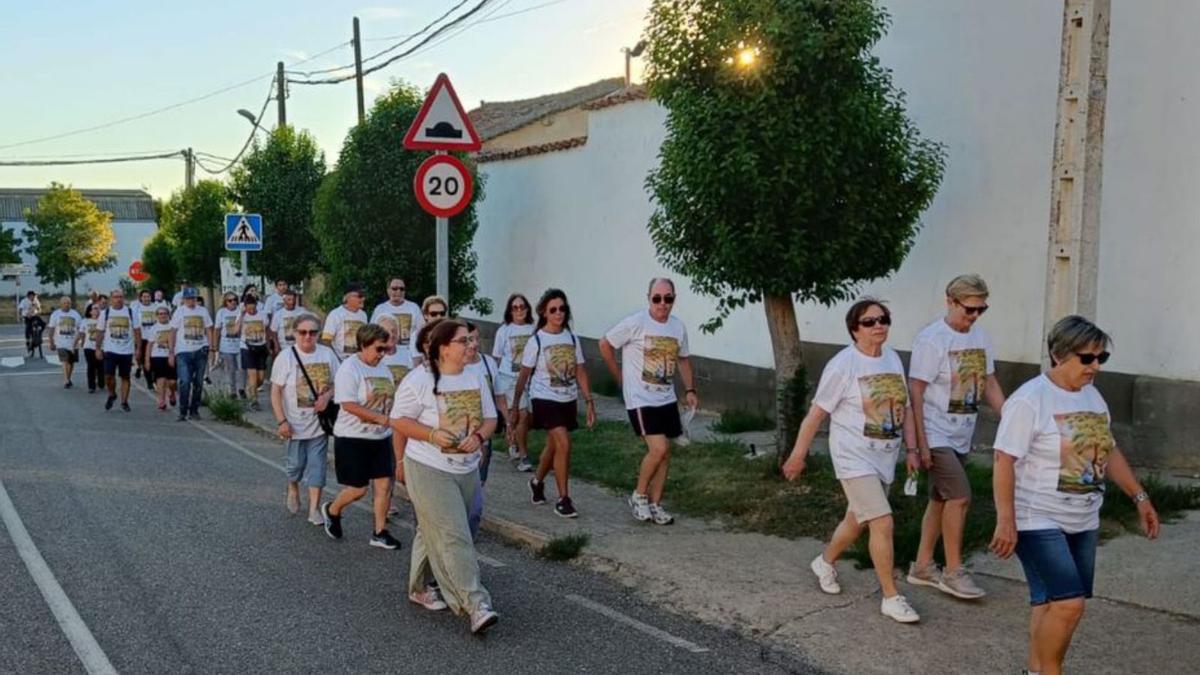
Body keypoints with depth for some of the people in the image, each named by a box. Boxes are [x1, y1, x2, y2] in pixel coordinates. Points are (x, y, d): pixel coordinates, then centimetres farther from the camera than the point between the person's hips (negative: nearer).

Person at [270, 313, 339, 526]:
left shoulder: (327, 354, -2)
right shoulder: (286, 357, -10)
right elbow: (276, 392, -8)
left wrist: (327, 396, -15)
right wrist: (281, 421, -13)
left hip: (319, 422, 2)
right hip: (295, 424, -2)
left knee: (317, 464, 1)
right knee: (295, 463, 9)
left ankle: (314, 509, 8)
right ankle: (293, 490, 41)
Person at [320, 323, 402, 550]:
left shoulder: (382, 369, 10)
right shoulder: (349, 368, -15)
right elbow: (348, 405, -23)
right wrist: (381, 418, -27)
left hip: (381, 438, 7)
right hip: (353, 438, -7)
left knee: (384, 484, 3)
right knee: (358, 489, -1)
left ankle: (380, 532, 13)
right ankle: (331, 510, 28)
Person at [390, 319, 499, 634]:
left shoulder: (475, 378, 5)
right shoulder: (420, 380, -13)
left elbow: (490, 418, 9)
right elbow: (399, 420, -10)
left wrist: (479, 436, -12)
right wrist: (432, 435, -23)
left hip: (467, 469, 6)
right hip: (429, 469, -6)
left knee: (434, 532, 19)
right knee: (454, 537, -11)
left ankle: (421, 587, 36)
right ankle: (476, 604, -13)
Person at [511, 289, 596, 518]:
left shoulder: (572, 339, 4)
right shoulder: (537, 341, -8)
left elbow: (580, 372, 7)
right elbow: (523, 375, -4)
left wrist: (589, 401, 3)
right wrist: (514, 406, -3)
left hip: (568, 401, 5)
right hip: (545, 399, -5)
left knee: (553, 446, 15)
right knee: (563, 443, -18)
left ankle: (537, 482, 43)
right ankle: (563, 499, -7)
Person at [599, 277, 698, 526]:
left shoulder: (678, 327, 4)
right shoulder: (635, 323, -15)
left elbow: (683, 358, 19)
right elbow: (605, 344, -6)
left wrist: (690, 389, 9)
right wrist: (622, 377, -1)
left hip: (667, 400, 6)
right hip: (641, 399, -6)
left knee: (664, 453, 8)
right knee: (658, 448, -16)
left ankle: (655, 504, 21)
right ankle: (639, 495, 6)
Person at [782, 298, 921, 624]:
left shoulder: (893, 359, 6)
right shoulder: (843, 365, -14)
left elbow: (903, 407, 14)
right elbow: (816, 413, -10)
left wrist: (911, 449, 8)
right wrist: (798, 456, -6)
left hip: (885, 457, 7)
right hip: (855, 457, -7)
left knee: (857, 521, 19)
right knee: (883, 523, -13)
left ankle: (825, 562, 45)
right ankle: (891, 598, -1)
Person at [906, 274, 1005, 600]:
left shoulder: (980, 337, 8)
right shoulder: (931, 339, -15)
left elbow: (989, 383, 15)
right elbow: (915, 393, -15)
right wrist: (921, 443, -18)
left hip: (961, 436, 8)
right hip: (936, 435, -8)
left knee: (941, 499, 13)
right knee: (960, 497, -13)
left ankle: (922, 566, 24)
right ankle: (953, 572, 0)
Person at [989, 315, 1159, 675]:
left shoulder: (1092, 395, 9)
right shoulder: (1029, 399, -16)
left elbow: (1109, 451, 21)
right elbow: (1004, 462, -18)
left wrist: (1140, 497, 18)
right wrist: (1005, 522, -22)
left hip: (1083, 522, 8)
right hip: (1039, 521, -8)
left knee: (1052, 603, 10)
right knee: (1068, 603, -14)